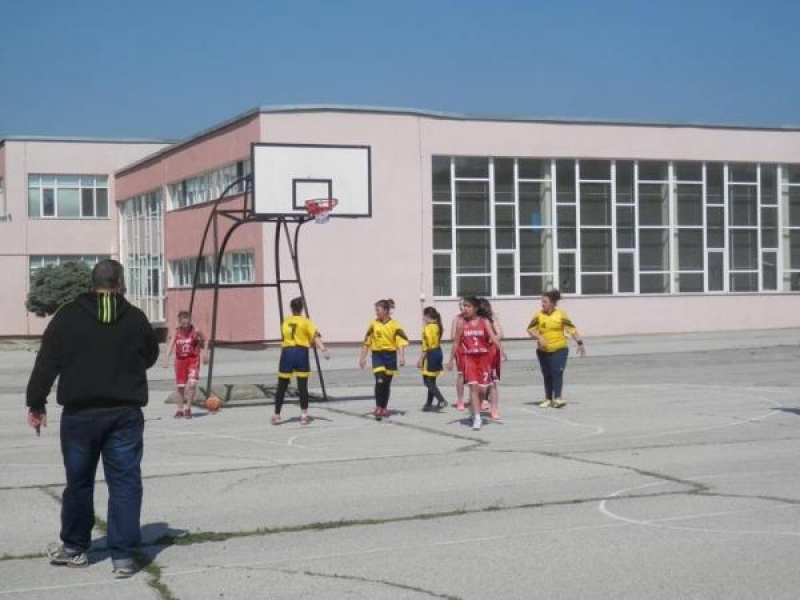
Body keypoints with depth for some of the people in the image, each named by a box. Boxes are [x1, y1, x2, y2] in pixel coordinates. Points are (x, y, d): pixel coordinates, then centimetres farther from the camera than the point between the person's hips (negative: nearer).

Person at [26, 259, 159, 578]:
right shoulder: (135, 318, -2)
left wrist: (36, 403, 5)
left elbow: (45, 364, -3)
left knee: (79, 481, 14)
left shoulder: (67, 316, -3)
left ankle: (74, 548, 28)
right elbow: (150, 356, 12)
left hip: (80, 414, 1)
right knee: (125, 483, 3)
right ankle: (123, 556, 0)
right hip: (125, 414, 0)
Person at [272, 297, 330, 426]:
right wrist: (323, 349, -23)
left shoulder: (285, 322, 14)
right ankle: (304, 415, 0)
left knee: (282, 386, 9)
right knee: (302, 386, 2)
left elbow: (284, 338, 15)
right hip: (301, 353, -2)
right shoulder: (306, 322, 3)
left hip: (286, 353, 2)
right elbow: (315, 337, -11)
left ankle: (276, 415, 12)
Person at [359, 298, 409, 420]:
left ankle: (384, 408, 23)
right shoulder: (373, 324, 3)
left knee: (387, 383, 9)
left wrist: (401, 357, -22)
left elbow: (401, 342, -10)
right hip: (377, 355, 0)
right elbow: (367, 342, 8)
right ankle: (378, 408, -9)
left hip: (390, 355, 0)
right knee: (379, 381, -15)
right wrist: (362, 357, 7)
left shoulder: (395, 325, -5)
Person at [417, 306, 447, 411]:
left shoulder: (428, 328, -16)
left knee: (428, 381, -4)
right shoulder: (437, 326, 10)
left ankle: (441, 400, -15)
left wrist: (421, 359, -15)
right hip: (438, 352, 9)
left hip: (431, 355, -9)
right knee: (432, 381, 14)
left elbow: (426, 346, -19)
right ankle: (429, 403, 18)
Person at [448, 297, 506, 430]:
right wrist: (451, 360, 9)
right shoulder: (462, 324, 2)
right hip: (469, 358, 0)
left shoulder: (485, 322, -2)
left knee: (482, 389, 5)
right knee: (473, 387, -12)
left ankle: (474, 409, 30)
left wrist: (501, 350, -29)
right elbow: (456, 343, 8)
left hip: (483, 358, 0)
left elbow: (493, 337, -14)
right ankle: (476, 418, -13)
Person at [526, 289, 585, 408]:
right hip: (543, 351, 2)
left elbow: (572, 329, -1)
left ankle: (557, 398, -13)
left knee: (557, 373, -12)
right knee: (547, 375, 9)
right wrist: (539, 338, -21)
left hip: (560, 349, -2)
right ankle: (548, 398, 20)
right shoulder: (539, 316, 0)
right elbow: (530, 330, -4)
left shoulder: (561, 315, -3)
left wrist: (580, 343, -4)